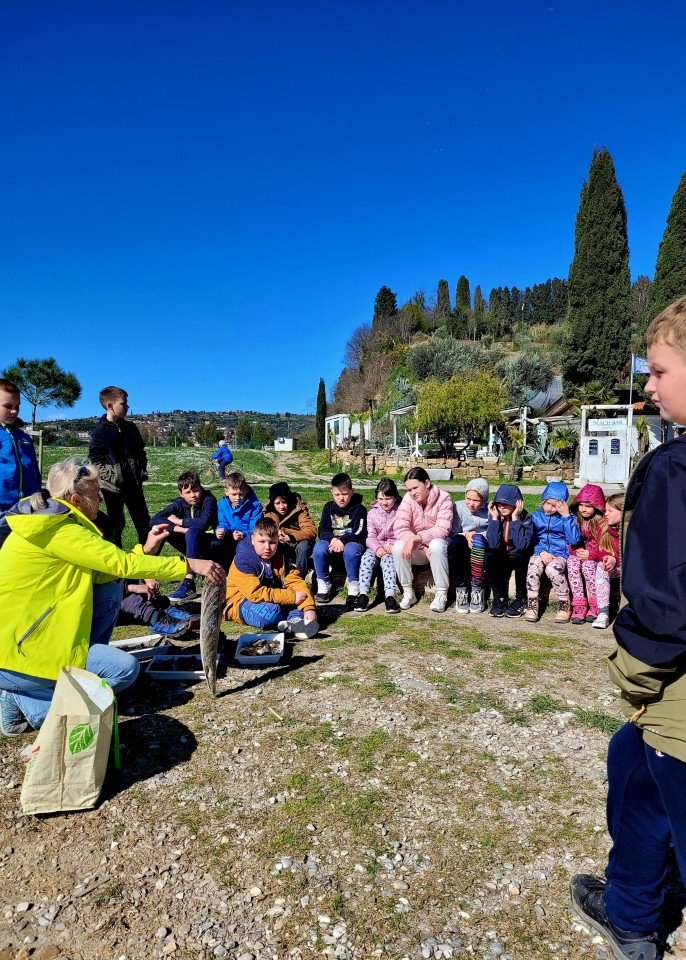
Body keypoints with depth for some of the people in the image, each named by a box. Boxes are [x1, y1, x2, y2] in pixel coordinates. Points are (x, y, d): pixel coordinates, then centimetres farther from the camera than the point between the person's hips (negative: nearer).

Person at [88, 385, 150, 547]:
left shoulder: (130, 427, 8)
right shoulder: (100, 430, -7)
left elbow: (141, 452, 18)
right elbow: (94, 459, -8)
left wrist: (142, 471, 7)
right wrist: (110, 476, -15)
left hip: (134, 484, 5)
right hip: (113, 486, -4)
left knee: (143, 521, 7)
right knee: (116, 524, 5)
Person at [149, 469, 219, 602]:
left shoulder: (209, 499, -16)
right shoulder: (180, 503, -3)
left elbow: (203, 523, -36)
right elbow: (154, 520, -16)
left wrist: (177, 521, -20)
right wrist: (183, 529, -30)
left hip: (211, 545, -5)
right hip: (194, 546, 5)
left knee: (193, 531, -36)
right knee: (162, 528, -14)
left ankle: (189, 584, -42)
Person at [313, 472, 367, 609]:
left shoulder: (359, 509, -2)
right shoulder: (329, 507, 8)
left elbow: (359, 533, -13)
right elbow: (323, 531, -1)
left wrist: (342, 540, -30)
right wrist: (333, 539, -24)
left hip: (352, 543, -3)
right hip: (331, 543, 3)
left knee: (351, 549, -39)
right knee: (319, 547, -30)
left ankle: (354, 589, -24)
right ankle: (323, 586, -18)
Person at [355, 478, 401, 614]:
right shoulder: (372, 513, 11)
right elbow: (370, 536, 2)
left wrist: (393, 545, -24)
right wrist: (377, 548, -19)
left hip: (393, 548, -2)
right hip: (376, 548, 2)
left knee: (387, 558, -35)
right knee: (367, 557, -30)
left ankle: (390, 596, -45)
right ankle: (363, 594, -37)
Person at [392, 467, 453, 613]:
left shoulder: (443, 498, -15)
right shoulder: (408, 499, -10)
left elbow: (442, 530, -25)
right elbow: (400, 529, -19)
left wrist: (414, 538, -34)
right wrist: (423, 547, -30)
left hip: (437, 543, -2)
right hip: (417, 551, 2)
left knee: (436, 545, -36)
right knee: (398, 547, -28)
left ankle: (442, 595, -21)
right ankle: (408, 593, -11)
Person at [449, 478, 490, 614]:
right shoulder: (458, 507, 5)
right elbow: (453, 533, 3)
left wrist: (476, 537, -23)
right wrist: (466, 535, -17)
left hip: (483, 552, -1)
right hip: (462, 553, 1)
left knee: (478, 538, -34)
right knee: (456, 542, -33)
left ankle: (477, 590, -29)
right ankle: (461, 589, -23)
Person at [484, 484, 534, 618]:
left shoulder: (526, 518, -16)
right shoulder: (494, 517, -8)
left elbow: (522, 544, -33)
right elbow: (492, 545, -22)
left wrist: (515, 519, -29)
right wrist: (495, 518, -23)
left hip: (520, 560, -2)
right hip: (501, 559, 2)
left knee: (519, 555, -35)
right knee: (490, 556, -30)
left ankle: (520, 600, -16)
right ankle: (500, 598, -12)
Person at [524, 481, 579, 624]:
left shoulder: (569, 517, 7)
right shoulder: (535, 516, 11)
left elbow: (574, 540, -8)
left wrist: (566, 516, -10)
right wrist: (541, 552, -11)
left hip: (560, 555, -2)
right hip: (539, 553, 2)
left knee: (552, 569, -35)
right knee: (533, 567, -32)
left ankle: (564, 606, -15)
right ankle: (532, 606, -23)